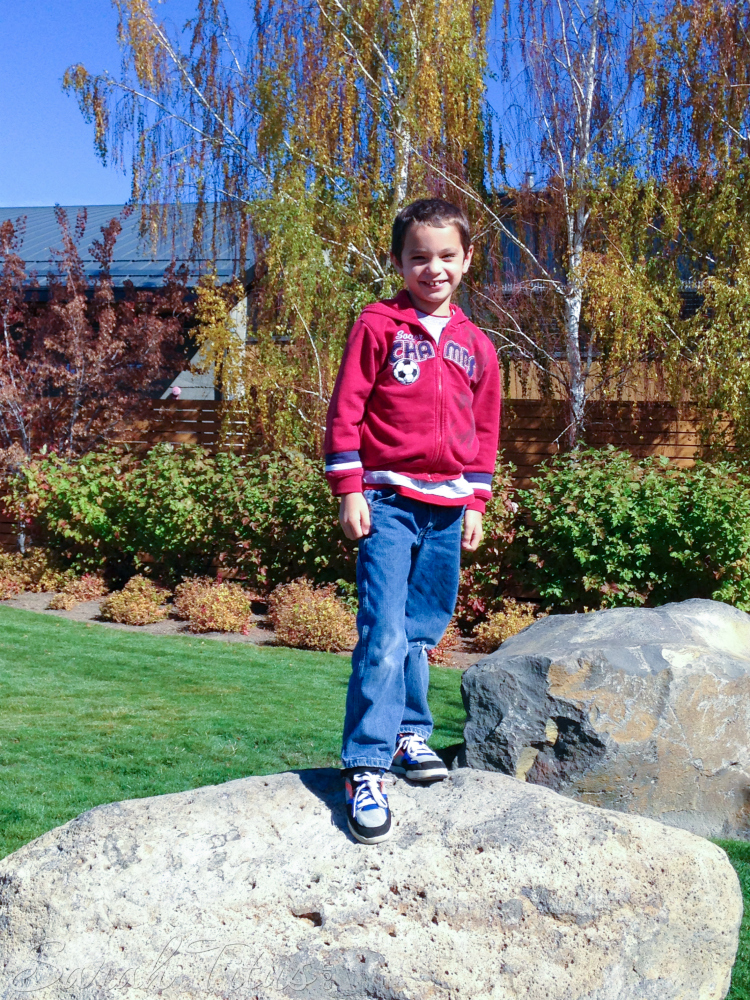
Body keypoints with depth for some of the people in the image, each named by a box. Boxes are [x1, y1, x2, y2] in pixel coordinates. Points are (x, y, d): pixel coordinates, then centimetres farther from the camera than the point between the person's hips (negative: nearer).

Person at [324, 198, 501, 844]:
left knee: (423, 631, 11)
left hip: (447, 506, 5)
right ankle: (366, 766, -11)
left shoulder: (476, 346, 13)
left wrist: (476, 502, 12)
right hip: (388, 500, -4)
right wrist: (349, 489, -8)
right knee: (385, 633, -13)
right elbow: (346, 409, -3)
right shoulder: (378, 325, 0)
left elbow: (484, 429, 17)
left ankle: (408, 734, 27)